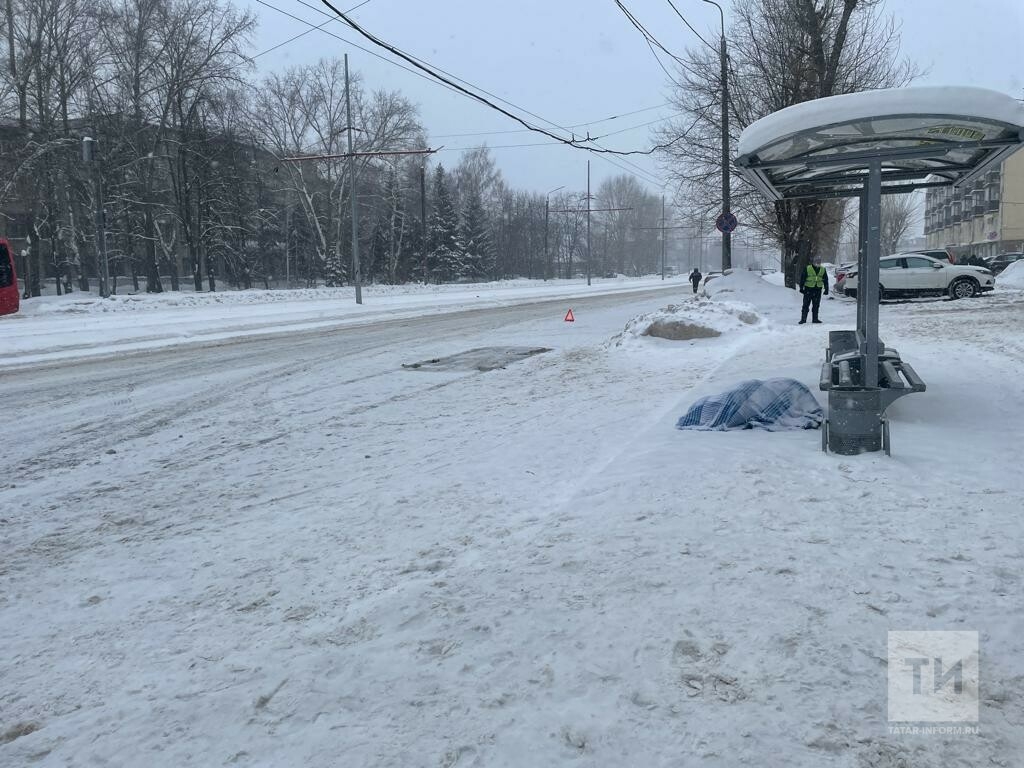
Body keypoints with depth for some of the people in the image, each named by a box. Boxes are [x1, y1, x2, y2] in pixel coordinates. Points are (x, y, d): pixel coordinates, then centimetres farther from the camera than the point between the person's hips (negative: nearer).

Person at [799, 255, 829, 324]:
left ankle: (815, 319, 17)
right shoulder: (807, 269, -4)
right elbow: (803, 279, -2)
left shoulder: (823, 270, 8)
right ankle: (803, 319, 1)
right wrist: (801, 288, -4)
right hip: (808, 289, -3)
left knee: (816, 305, 8)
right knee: (806, 305, -3)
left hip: (818, 290, 4)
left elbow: (825, 280, 14)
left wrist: (826, 289, 11)